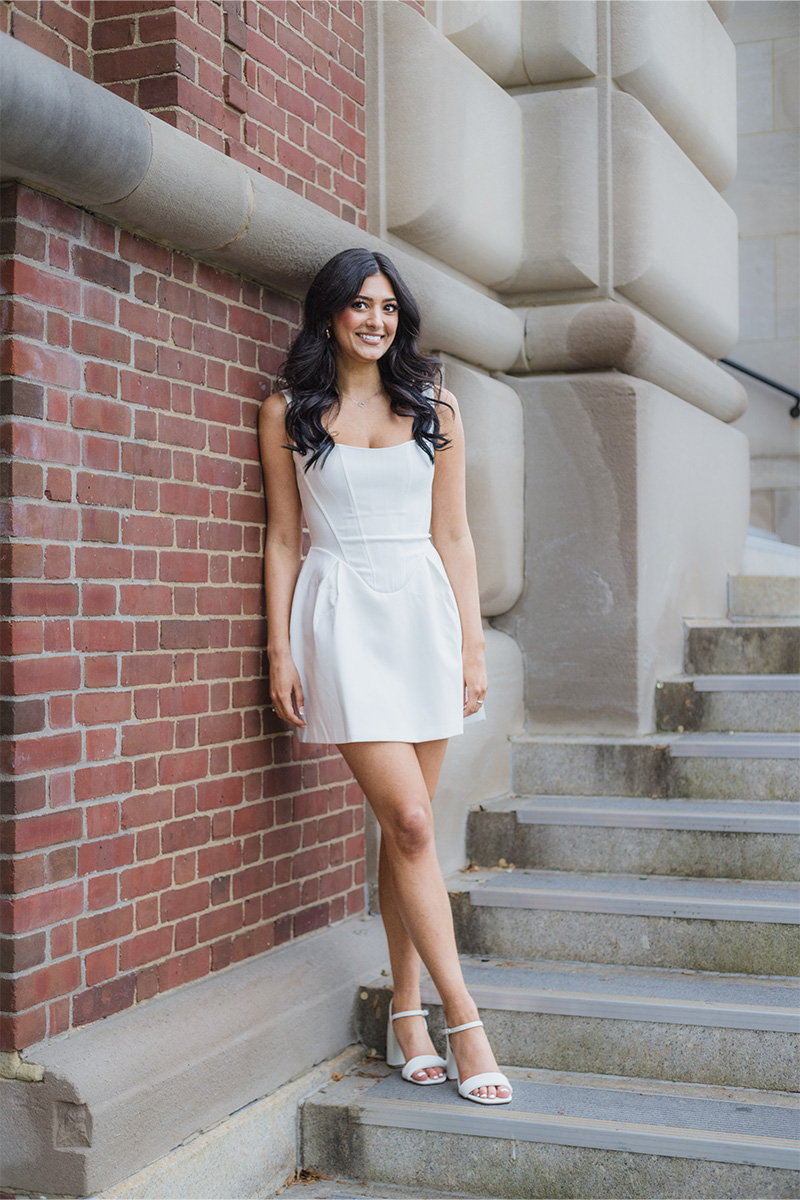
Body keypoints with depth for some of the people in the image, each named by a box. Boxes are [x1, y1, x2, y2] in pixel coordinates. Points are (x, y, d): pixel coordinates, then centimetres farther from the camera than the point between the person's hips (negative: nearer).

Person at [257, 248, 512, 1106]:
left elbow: (453, 536, 11)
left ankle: (406, 1014, 14)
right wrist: (280, 652, -1)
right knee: (410, 821, -11)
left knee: (404, 826, 4)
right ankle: (462, 1018, -5)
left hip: (422, 612, 3)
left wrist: (472, 644, 5)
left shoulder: (433, 408, 12)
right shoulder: (287, 414, 6)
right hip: (341, 616, -2)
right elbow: (283, 538, 6)